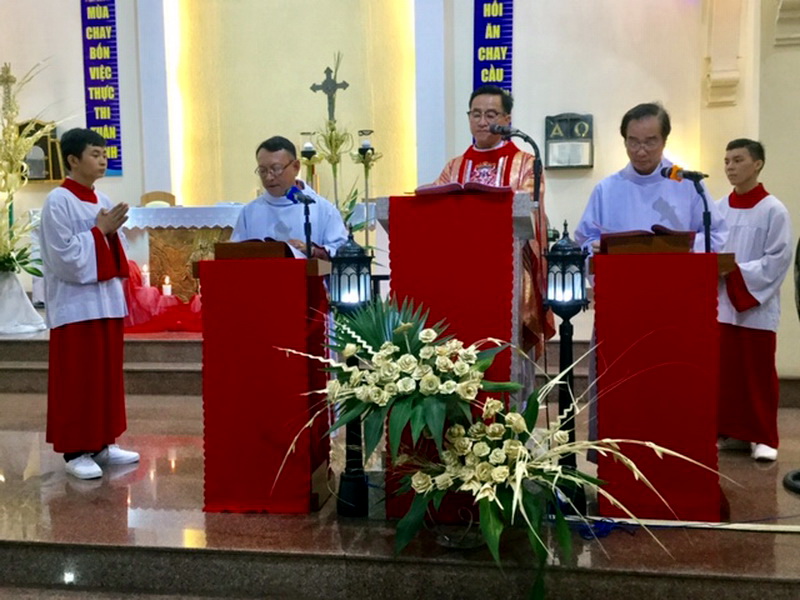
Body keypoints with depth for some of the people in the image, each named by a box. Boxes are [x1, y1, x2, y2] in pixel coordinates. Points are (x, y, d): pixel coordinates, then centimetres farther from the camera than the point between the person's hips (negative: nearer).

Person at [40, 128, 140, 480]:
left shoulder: (102, 201, 12)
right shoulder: (58, 201, -10)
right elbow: (65, 256, -17)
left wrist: (113, 232, -4)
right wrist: (100, 231, -14)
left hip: (106, 299, 8)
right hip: (76, 303, -7)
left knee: (107, 375, 11)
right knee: (78, 379, -2)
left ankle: (102, 443, 21)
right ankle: (75, 451, 8)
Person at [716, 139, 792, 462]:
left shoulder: (774, 210, -6)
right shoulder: (717, 209, 6)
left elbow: (780, 259, -11)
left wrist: (738, 271, -18)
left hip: (756, 306, -4)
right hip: (720, 304, 4)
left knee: (758, 375, 4)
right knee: (725, 372, 9)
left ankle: (762, 437, 14)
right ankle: (730, 431, 20)